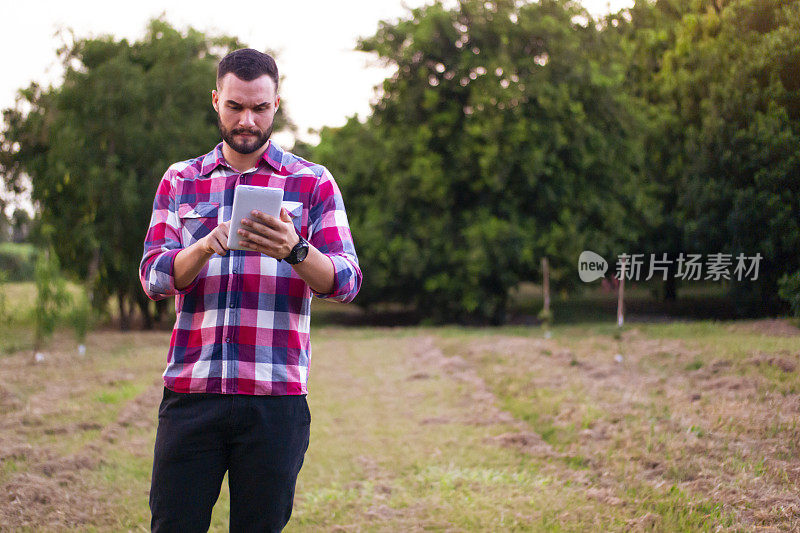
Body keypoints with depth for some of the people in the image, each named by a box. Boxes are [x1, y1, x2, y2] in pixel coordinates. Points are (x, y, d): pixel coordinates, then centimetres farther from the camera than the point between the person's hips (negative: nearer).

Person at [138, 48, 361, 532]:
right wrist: (205, 247, -18)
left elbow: (347, 282, -1)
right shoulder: (181, 180, 13)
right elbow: (153, 276, 3)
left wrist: (295, 251, -22)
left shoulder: (312, 182, 8)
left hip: (275, 398, -1)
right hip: (190, 390, 1)